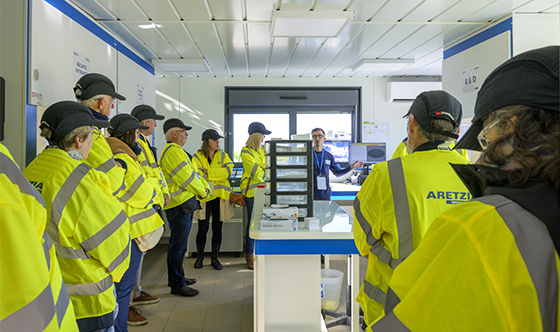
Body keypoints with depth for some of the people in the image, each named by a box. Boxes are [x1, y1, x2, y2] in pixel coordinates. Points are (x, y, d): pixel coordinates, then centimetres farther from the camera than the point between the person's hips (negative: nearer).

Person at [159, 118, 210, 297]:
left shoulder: (179, 151, 20)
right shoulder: (172, 151, -15)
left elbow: (194, 173, 19)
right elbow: (186, 177, -19)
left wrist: (205, 187, 3)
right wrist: (202, 193, -5)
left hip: (186, 203, 11)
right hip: (179, 205, -11)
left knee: (179, 243, 18)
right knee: (178, 245, -5)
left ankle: (177, 277, 30)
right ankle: (177, 285, 3)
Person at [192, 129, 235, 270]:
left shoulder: (224, 156, 10)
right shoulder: (197, 157, 3)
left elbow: (227, 172, -8)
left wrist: (208, 172, -13)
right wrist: (217, 175, -16)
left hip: (220, 197, 2)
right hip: (204, 197, -2)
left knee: (217, 229, 7)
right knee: (203, 228, 0)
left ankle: (215, 258, 19)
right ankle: (199, 257, 21)